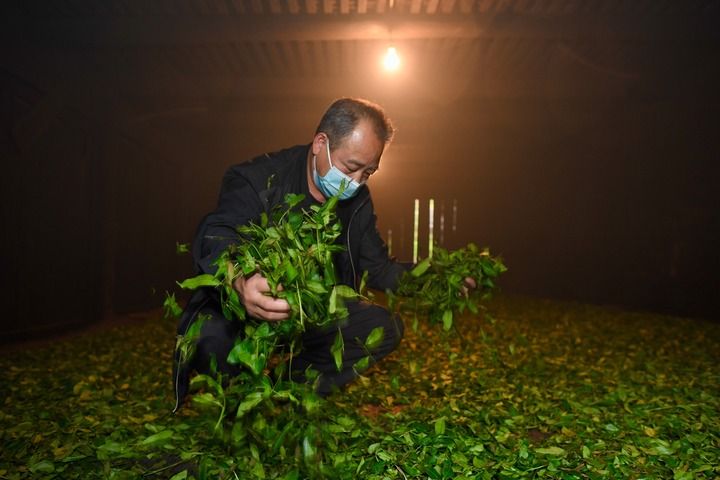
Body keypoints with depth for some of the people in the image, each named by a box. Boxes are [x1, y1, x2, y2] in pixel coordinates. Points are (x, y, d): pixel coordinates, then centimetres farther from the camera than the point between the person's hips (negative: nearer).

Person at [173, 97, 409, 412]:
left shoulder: (358, 201, 0)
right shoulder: (257, 179, -19)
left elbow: (376, 266, 5)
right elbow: (216, 241, -35)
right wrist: (241, 284, -59)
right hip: (238, 311, -5)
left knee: (386, 327, -10)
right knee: (211, 338, -37)